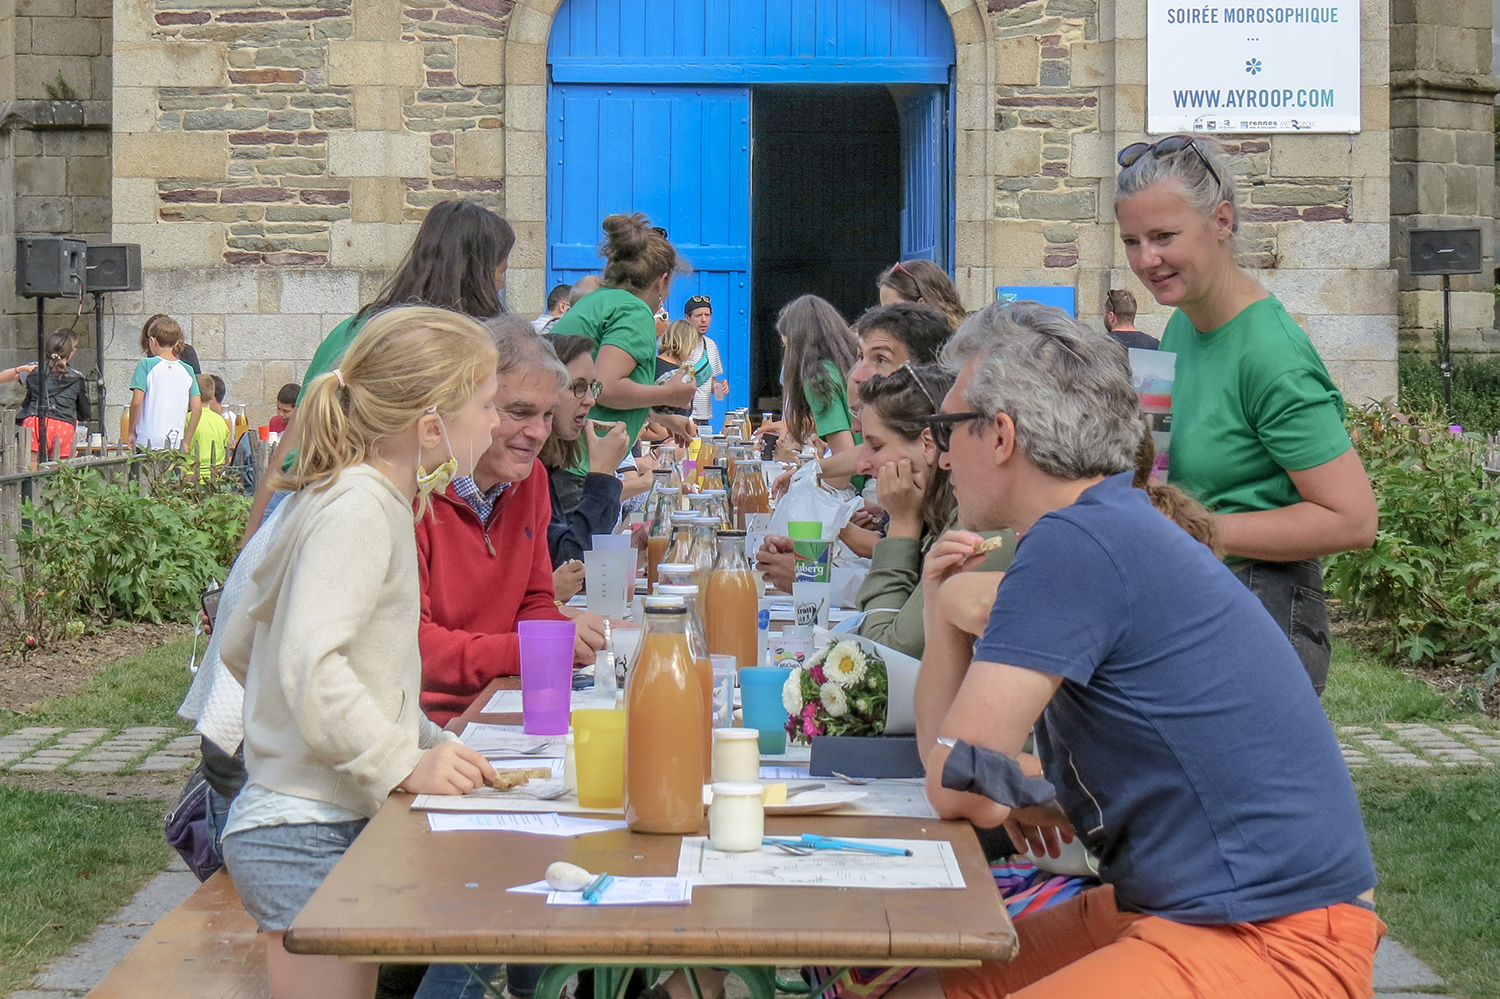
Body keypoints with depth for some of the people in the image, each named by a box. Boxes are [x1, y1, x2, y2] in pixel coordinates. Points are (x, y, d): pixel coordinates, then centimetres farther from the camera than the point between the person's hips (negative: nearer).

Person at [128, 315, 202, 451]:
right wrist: (186, 441, 12)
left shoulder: (146, 365, -3)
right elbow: (197, 408, 4)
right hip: (176, 443, 3)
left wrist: (131, 431, 4)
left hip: (147, 442, -3)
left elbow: (136, 402, -9)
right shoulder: (187, 370, 6)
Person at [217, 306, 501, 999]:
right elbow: (311, 668, -28)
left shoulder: (334, 498, 14)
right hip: (309, 837, -10)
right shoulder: (360, 509, -16)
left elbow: (239, 645, 19)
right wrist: (407, 764, -21)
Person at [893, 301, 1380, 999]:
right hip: (1156, 908, 10)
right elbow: (946, 757, 16)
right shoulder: (1107, 533, 13)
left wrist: (1023, 800, 3)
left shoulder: (1074, 547, -19)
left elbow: (958, 787, -16)